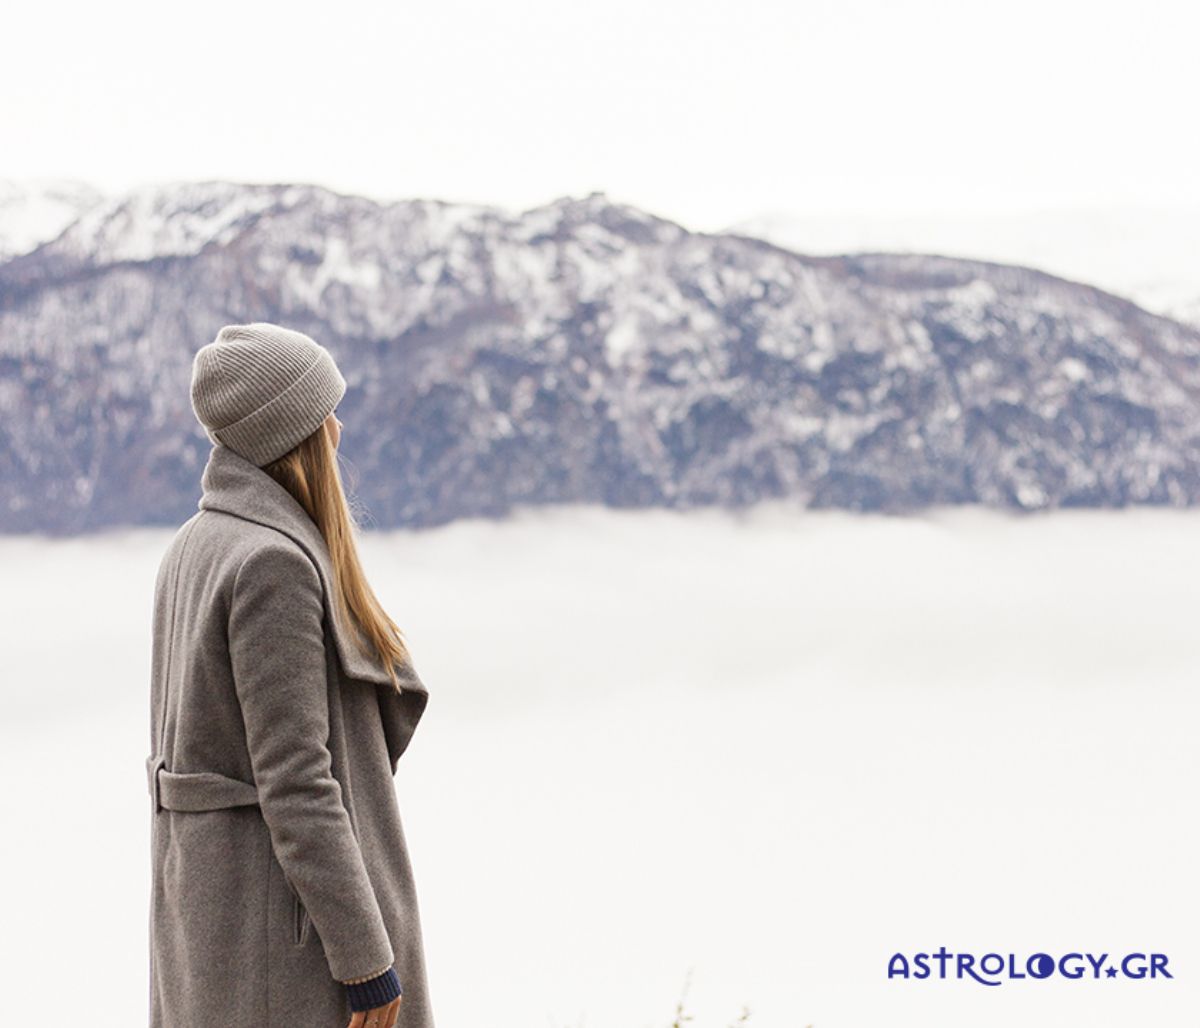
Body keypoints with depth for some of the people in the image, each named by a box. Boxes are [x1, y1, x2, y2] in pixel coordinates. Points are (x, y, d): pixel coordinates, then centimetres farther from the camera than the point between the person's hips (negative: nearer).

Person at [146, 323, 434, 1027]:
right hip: (284, 909, -10)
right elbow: (295, 783, -23)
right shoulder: (273, 562, -19)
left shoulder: (197, 547, 10)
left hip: (206, 891, 10)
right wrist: (367, 958, -19)